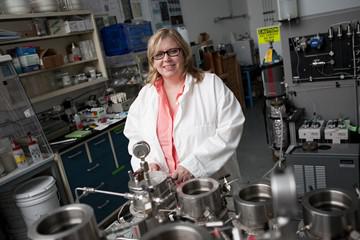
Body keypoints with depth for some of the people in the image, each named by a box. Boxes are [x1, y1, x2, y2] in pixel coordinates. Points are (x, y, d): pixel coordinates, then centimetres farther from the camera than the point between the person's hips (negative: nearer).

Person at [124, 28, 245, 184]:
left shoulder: (211, 83, -2)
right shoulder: (144, 95, 9)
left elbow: (231, 128, -9)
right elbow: (135, 137, 14)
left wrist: (193, 164, -16)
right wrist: (146, 163, -6)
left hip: (215, 183, -3)